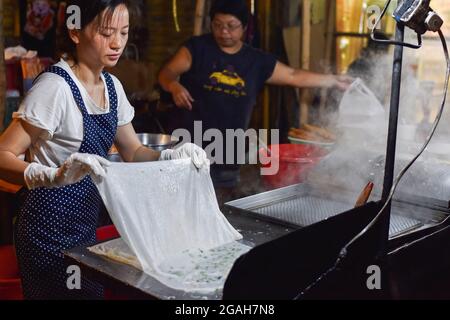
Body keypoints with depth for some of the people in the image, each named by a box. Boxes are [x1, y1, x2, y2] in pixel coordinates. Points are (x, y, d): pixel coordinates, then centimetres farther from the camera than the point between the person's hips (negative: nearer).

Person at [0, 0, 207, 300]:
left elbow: (133, 152, 10)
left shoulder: (112, 86, 3)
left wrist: (172, 156, -10)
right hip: (50, 233, -7)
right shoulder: (56, 87, -21)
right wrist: (55, 176, -43)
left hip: (86, 227, 7)